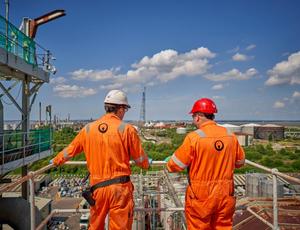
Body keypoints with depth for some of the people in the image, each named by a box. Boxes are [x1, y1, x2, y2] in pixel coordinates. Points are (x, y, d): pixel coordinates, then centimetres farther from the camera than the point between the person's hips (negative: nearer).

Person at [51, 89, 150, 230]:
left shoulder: (88, 129, 3)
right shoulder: (127, 129, -8)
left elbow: (70, 150, 16)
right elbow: (141, 160, -1)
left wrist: (56, 161, 36)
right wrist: (147, 163, 23)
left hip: (97, 187, 4)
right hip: (120, 187, -4)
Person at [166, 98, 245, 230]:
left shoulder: (194, 137, -17)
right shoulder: (230, 136, -3)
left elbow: (175, 165, -11)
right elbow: (240, 162, 12)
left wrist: (169, 165, 11)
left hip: (201, 197, -4)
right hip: (225, 195, 4)